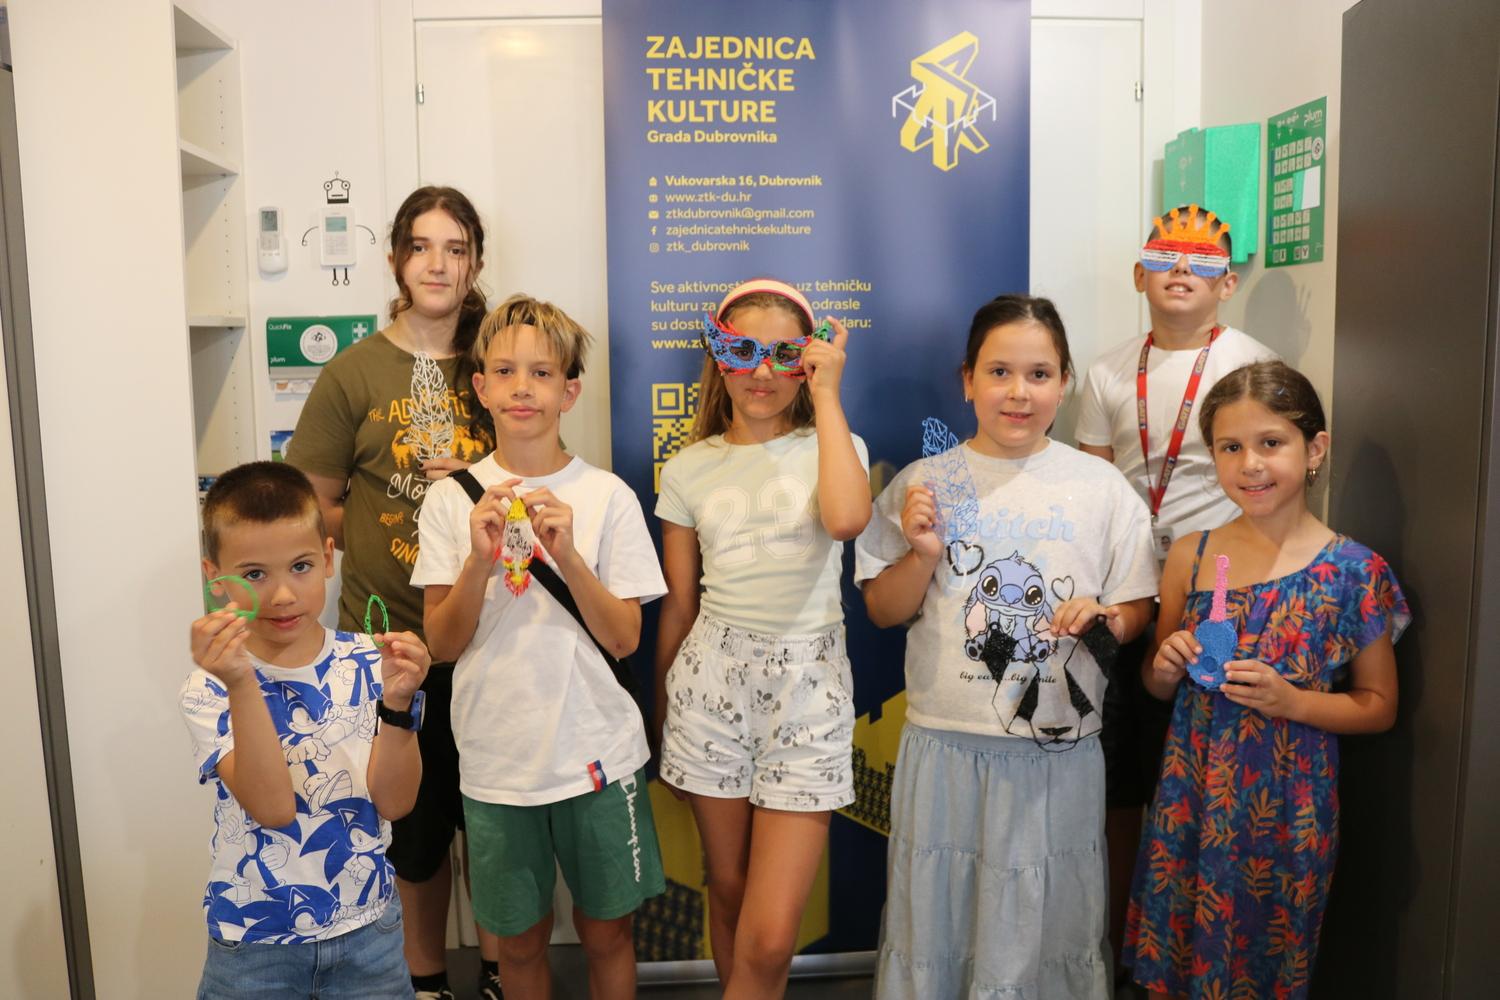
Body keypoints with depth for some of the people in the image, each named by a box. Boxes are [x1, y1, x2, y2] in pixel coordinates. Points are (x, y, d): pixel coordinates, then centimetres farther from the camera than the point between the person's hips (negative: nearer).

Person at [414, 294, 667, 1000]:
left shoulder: (606, 496, -5)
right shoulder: (451, 499, -3)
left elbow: (623, 638, -7)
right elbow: (444, 643, -5)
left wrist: (568, 555, -22)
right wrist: (480, 559, -21)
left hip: (596, 754, 0)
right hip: (497, 759, 1)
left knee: (606, 931, 14)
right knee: (520, 939, 17)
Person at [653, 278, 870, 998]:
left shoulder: (832, 447, 0)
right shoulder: (690, 469, 6)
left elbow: (847, 518, -25)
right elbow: (678, 603, 11)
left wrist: (826, 394, -16)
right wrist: (661, 714, 16)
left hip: (807, 687, -2)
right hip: (712, 680, 3)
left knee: (770, 939, -6)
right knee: (727, 890, 16)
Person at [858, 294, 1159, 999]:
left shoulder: (1100, 486, 0)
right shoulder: (924, 484, 0)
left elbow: (1137, 610, 6)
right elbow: (881, 610, 3)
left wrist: (1102, 619, -15)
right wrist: (923, 555, -14)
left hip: (1059, 753, 0)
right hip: (945, 747, 0)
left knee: (1046, 928, 14)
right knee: (936, 925, 14)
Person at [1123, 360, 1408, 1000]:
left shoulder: (1353, 572, -9)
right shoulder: (1190, 556, -1)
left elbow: (1379, 707, 0)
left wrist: (1290, 700, -16)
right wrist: (1165, 669, -11)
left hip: (1286, 808, -2)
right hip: (1191, 799, 3)